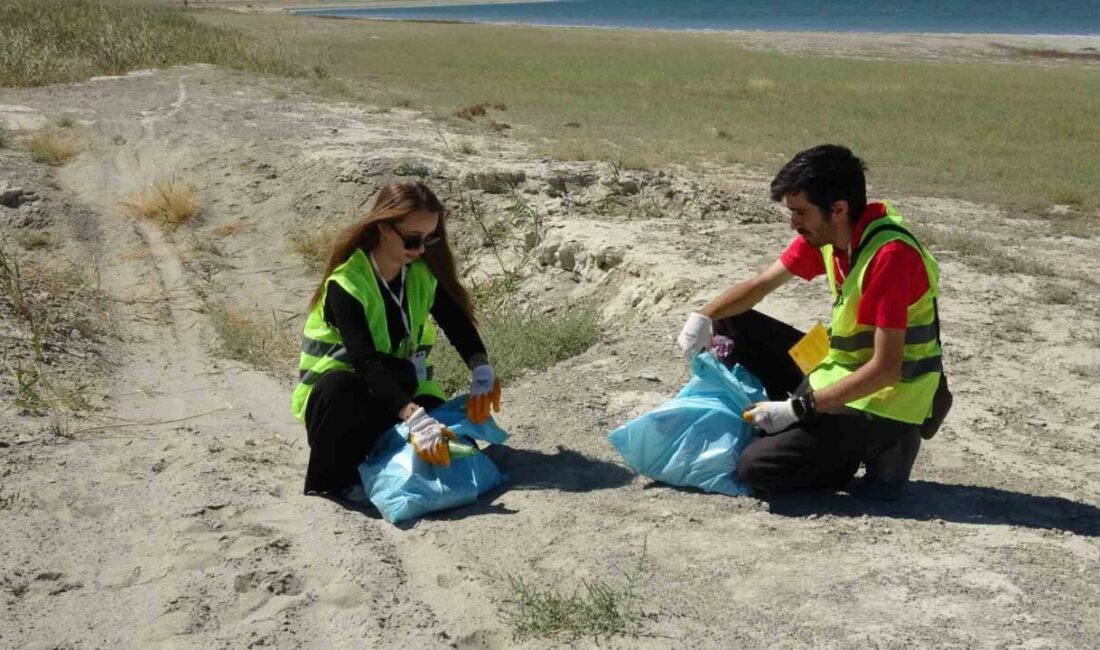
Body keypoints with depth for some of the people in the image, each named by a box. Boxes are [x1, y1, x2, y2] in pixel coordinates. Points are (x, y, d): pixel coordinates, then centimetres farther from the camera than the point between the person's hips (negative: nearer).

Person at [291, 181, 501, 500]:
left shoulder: (424, 273, -6)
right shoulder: (346, 284, -25)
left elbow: (458, 321, -11)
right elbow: (365, 361, -36)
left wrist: (482, 370, -34)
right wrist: (414, 417, -50)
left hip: (402, 389, 5)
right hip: (339, 393, -5)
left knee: (446, 441, -23)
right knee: (341, 386, -41)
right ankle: (330, 480, -18)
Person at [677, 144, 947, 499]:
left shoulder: (890, 256, -28)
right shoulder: (826, 231, -3)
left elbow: (885, 370, -28)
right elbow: (761, 283, 8)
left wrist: (800, 407, -25)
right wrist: (703, 318, -9)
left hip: (880, 404, -9)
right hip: (837, 369, 9)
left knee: (756, 467, -17)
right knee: (735, 325, 7)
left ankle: (880, 449, 0)